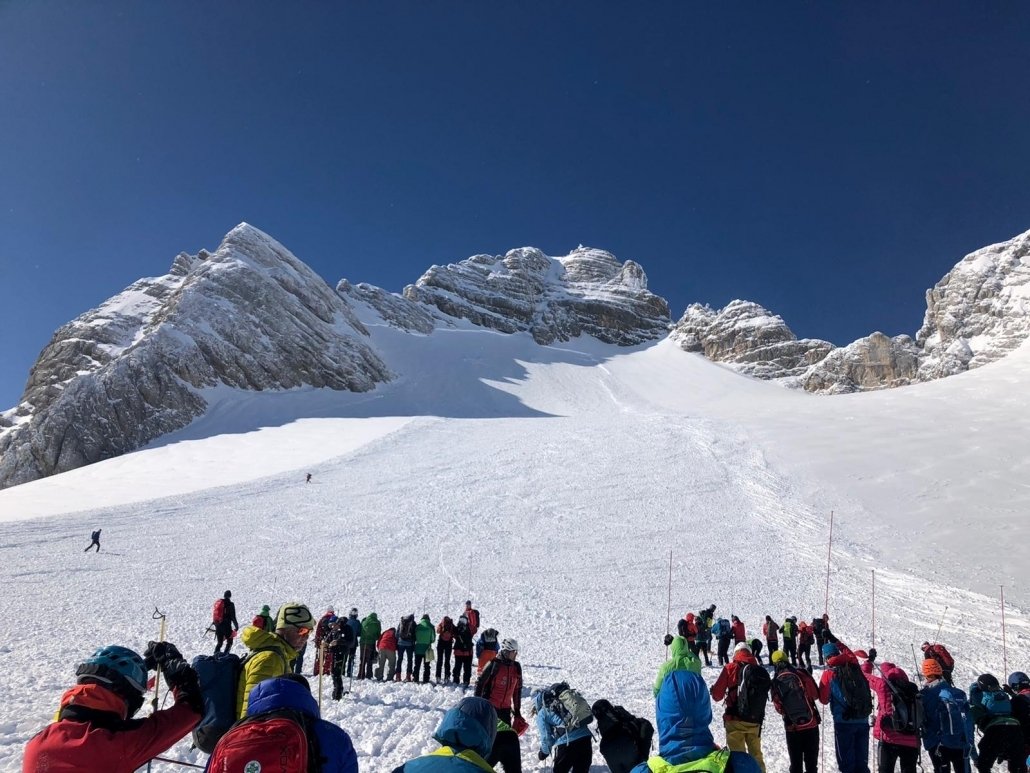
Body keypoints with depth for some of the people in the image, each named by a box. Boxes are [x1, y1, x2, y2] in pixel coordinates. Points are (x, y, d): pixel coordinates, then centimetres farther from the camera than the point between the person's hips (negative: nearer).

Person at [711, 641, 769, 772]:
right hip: (755, 721, 4)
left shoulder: (731, 668, -5)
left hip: (735, 719, -3)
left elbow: (717, 695, -5)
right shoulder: (761, 670, 5)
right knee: (756, 755, 19)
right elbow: (765, 695, 10)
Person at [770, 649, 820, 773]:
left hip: (792, 727, 0)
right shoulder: (801, 673, -7)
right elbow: (816, 694, 0)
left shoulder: (775, 682, -5)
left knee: (795, 761, 12)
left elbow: (779, 708, -1)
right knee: (811, 759, 11)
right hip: (811, 722, 0)